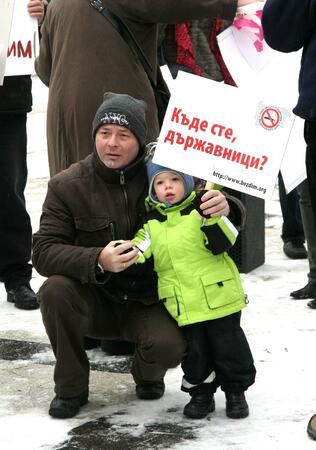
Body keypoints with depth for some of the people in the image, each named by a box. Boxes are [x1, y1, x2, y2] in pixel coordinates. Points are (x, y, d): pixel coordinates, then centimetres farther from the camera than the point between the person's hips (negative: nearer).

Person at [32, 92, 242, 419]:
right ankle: (71, 388, -8)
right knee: (55, 290, -29)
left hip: (148, 302, -1)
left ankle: (148, 374, 11)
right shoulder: (68, 185, -8)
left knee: (169, 346, -30)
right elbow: (44, 251, -15)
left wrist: (224, 207, -29)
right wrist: (97, 260, -35)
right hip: (96, 300, 1)